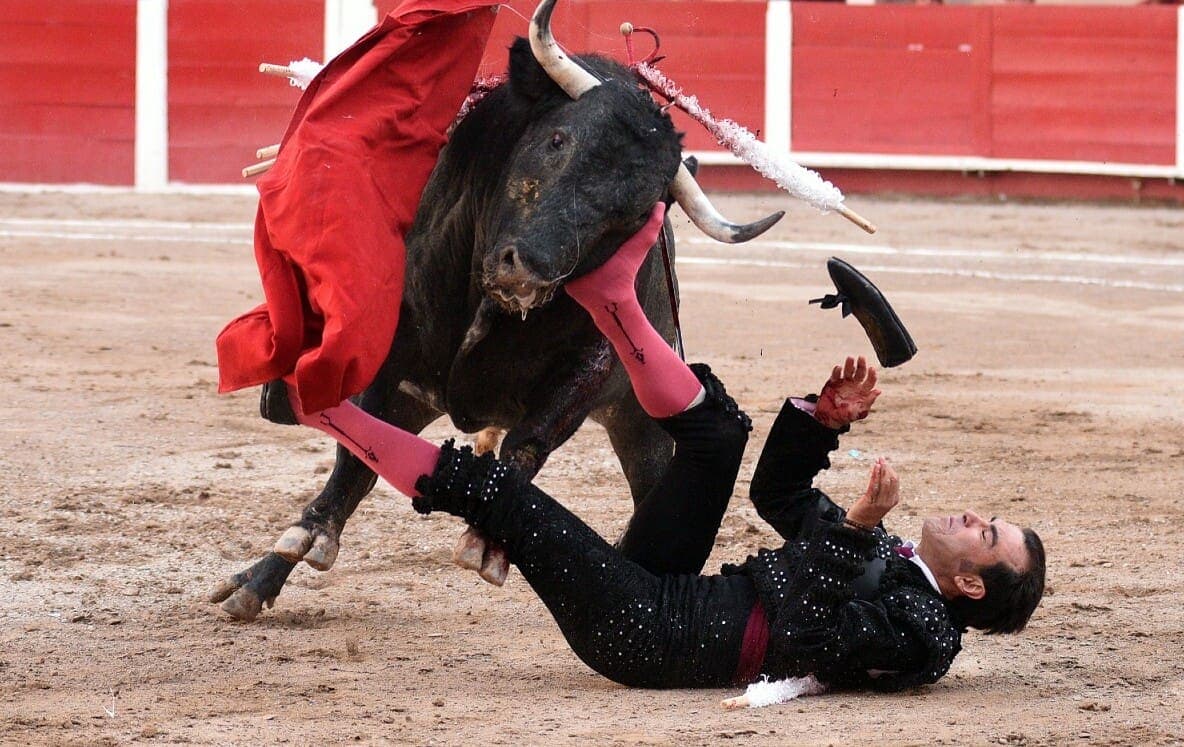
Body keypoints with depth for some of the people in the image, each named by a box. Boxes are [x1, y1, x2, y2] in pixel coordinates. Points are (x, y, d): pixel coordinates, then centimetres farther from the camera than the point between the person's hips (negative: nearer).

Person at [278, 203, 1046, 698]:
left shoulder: (920, 632, -13)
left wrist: (855, 530, -33)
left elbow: (804, 632, -29)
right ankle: (609, 292, 2)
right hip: (664, 594, 9)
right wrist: (827, 419, 5)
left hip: (644, 634, -9)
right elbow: (780, 492, 21)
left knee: (488, 485, -13)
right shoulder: (888, 558, 12)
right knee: (719, 432, 10)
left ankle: (331, 410, -1)